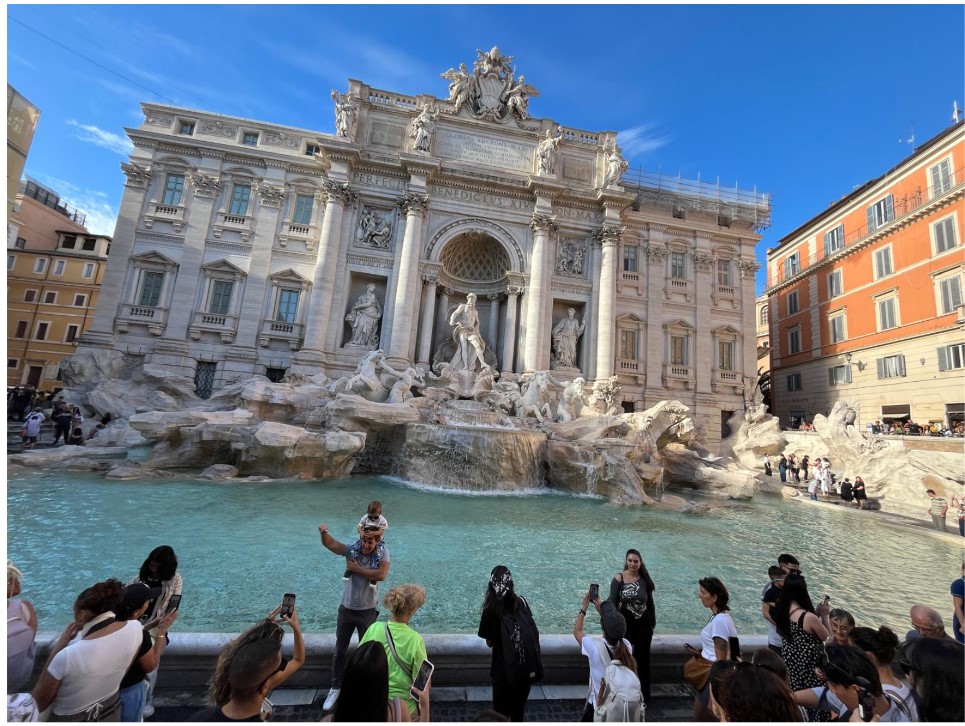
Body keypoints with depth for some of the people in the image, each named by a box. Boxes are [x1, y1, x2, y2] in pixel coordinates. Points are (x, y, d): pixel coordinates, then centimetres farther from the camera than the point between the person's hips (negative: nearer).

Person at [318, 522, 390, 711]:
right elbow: (329, 544, -27)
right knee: (339, 650, 17)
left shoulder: (382, 553, -16)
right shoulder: (352, 550, -13)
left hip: (367, 611, -1)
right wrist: (323, 532, -48)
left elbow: (381, 575, -31)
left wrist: (358, 569, -22)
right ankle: (335, 688, 40)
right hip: (346, 609, 2)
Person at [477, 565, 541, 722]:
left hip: (504, 667, -3)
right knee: (519, 703, 27)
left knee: (501, 708, 20)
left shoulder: (490, 610, -20)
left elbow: (489, 643, -7)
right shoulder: (522, 602, -11)